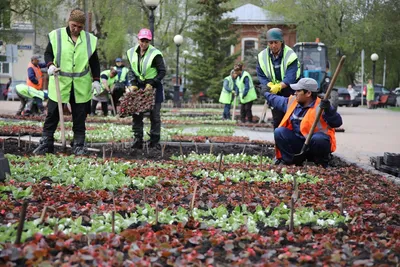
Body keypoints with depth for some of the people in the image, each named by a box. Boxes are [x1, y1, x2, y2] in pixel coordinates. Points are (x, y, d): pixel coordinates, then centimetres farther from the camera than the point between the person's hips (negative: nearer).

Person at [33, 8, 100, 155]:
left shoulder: (90, 39, 4)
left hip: (81, 86, 1)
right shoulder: (56, 35, -1)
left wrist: (96, 80, 3)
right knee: (52, 115, 2)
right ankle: (46, 143, 9)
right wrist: (50, 65, -14)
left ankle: (78, 145, 15)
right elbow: (48, 53, 6)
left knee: (80, 117, 6)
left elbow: (94, 62, 10)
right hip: (59, 84, -1)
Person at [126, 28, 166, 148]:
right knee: (136, 114, -1)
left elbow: (162, 72, -10)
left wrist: (151, 84, -18)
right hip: (139, 86, 4)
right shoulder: (132, 53, 0)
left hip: (154, 87, -4)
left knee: (154, 114, 1)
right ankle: (138, 140, 4)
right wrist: (133, 83, -6)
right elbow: (131, 70, 8)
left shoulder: (155, 54, -15)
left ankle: (154, 140, 10)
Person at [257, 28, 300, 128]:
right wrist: (269, 84, -23)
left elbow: (290, 77, -25)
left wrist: (279, 86, -40)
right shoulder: (263, 56, -4)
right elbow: (260, 75, -3)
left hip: (289, 90, -4)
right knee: (277, 119, 5)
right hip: (273, 91, 4)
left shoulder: (290, 55, -18)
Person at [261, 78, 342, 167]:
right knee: (279, 132, -12)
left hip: (317, 142, -6)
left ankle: (322, 161, -7)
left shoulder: (320, 106, -16)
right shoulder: (292, 101, 6)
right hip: (297, 142, 6)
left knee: (317, 139, -39)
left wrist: (328, 110, -43)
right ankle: (288, 160, -3)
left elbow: (337, 122, -26)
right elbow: (278, 101, 28)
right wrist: (267, 93, 42)